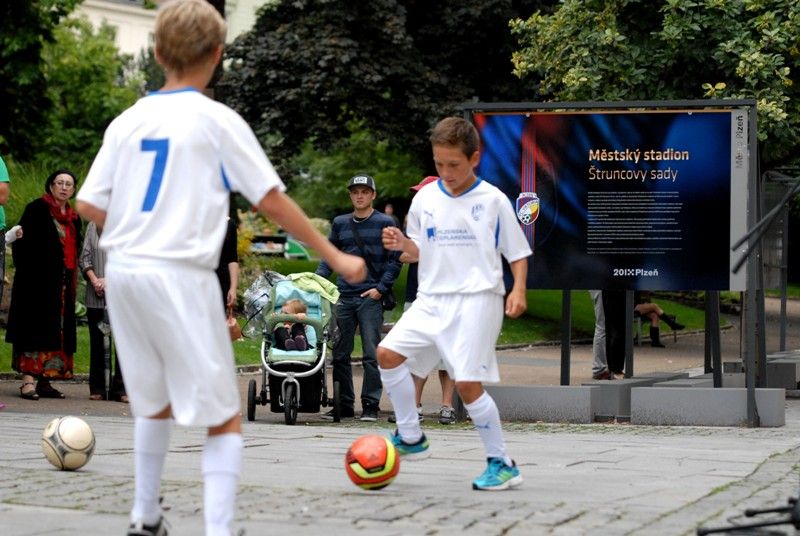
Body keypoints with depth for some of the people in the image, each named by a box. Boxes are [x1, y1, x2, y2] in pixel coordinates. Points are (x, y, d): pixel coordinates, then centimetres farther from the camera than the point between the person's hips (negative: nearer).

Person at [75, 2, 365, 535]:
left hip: (123, 272, 6)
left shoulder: (127, 121, 8)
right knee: (224, 418, 1)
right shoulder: (217, 120, -5)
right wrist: (336, 257, 3)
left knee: (156, 403, 25)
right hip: (182, 277, -6)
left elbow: (88, 205, 6)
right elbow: (273, 200, -4)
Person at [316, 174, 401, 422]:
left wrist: (381, 288, -9)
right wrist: (318, 279, 2)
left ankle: (370, 405, 1)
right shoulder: (340, 223, 14)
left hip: (371, 297, -4)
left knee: (372, 354, -4)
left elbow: (395, 259, 0)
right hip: (344, 297, 4)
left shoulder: (385, 223, 2)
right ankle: (344, 404, 12)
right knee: (340, 353, 5)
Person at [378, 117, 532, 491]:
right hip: (431, 299, 5)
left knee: (467, 382, -13)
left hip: (476, 299, -5)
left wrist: (518, 290, -11)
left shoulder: (493, 200, -2)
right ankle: (411, 438, 7)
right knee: (388, 352, -9)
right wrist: (403, 244, -3)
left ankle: (501, 464, 1)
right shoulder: (425, 199, 9)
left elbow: (518, 252, 4)